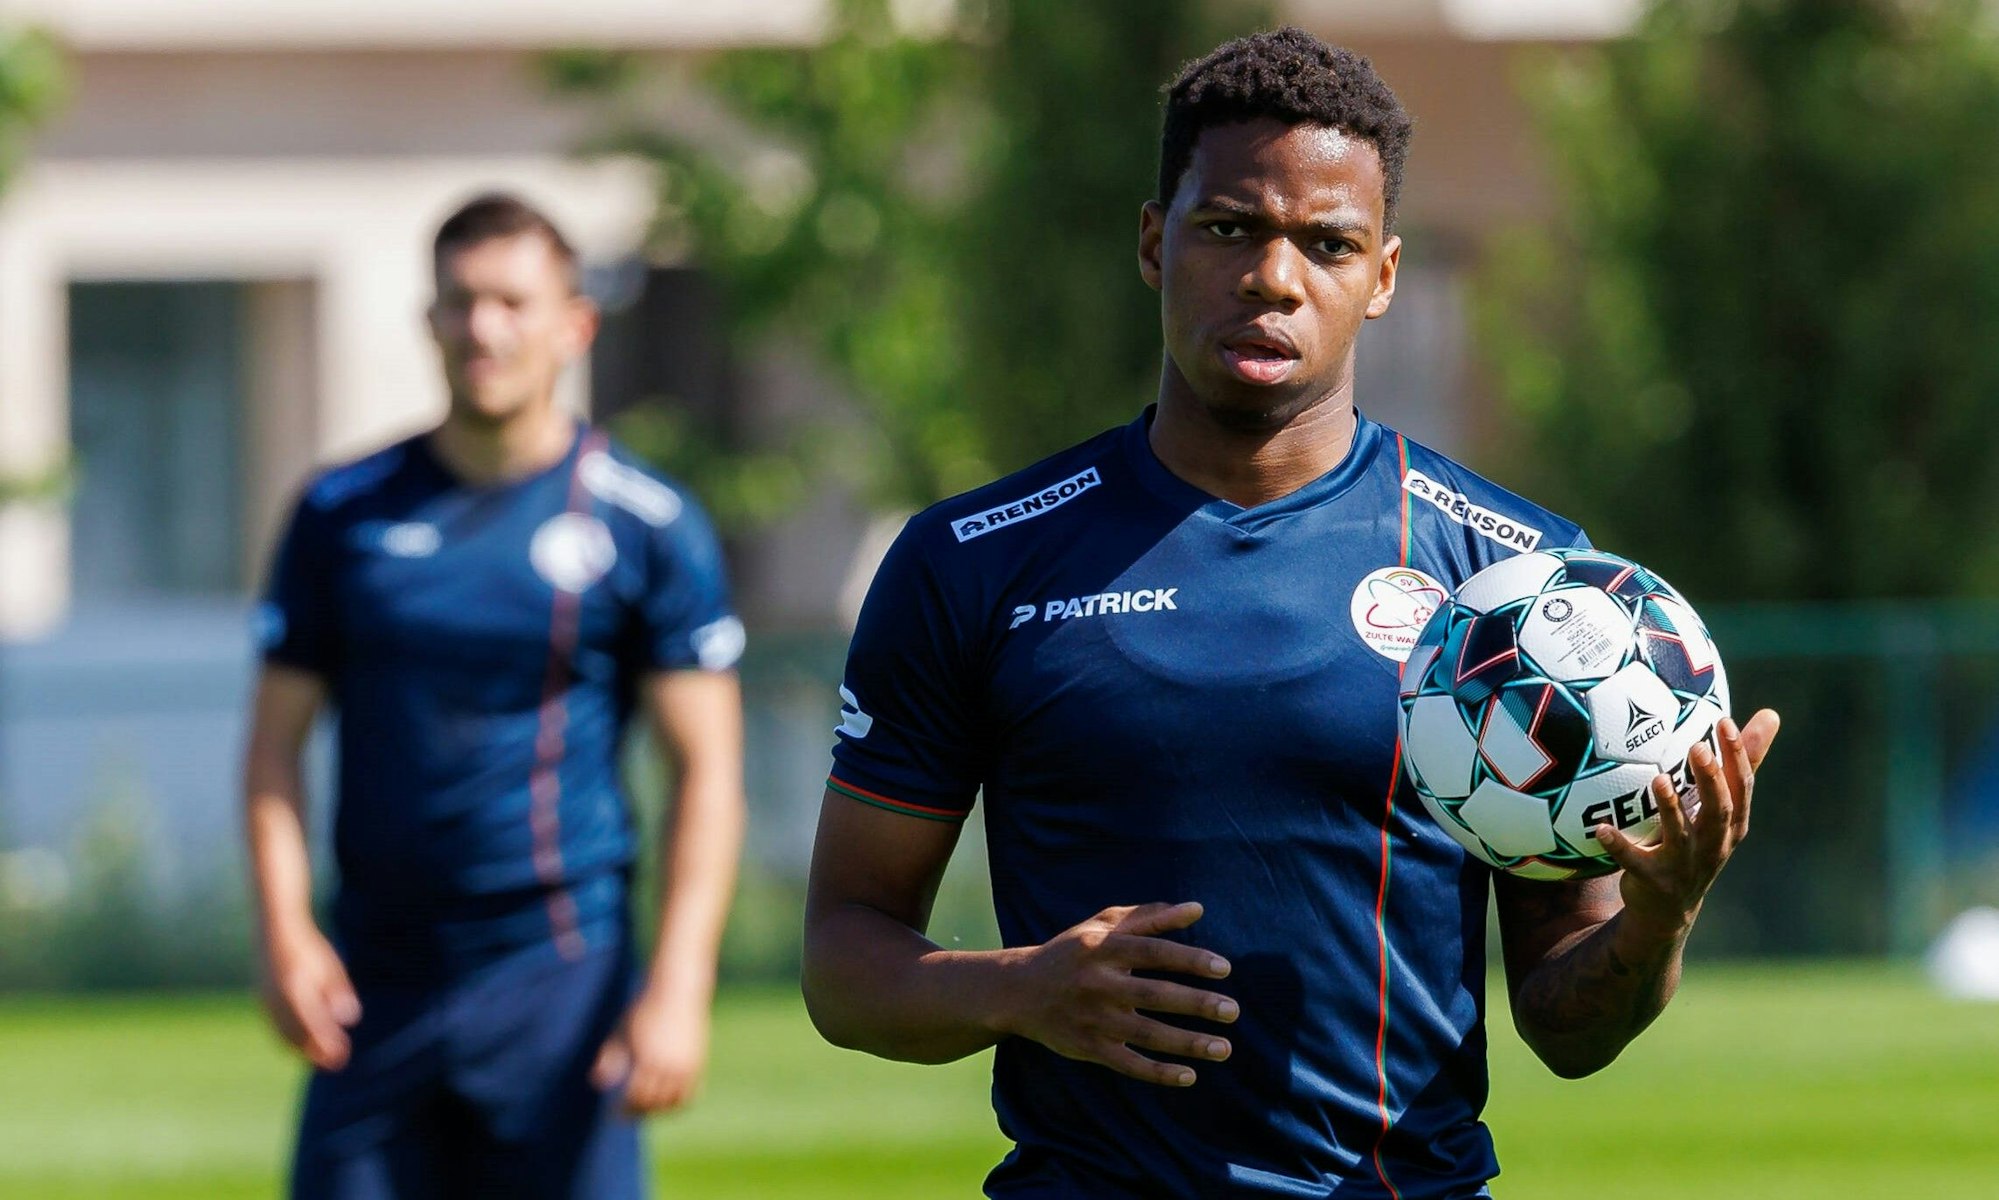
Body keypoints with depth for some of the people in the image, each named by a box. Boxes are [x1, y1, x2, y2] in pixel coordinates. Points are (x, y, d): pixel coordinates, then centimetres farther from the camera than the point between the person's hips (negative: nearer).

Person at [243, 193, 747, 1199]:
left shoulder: (645, 524, 0)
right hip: (375, 989, 3)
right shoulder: (343, 514, 8)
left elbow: (706, 771, -1)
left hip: (559, 984, -3)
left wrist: (677, 989, -11)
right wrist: (283, 934, -6)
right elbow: (275, 744, 9)